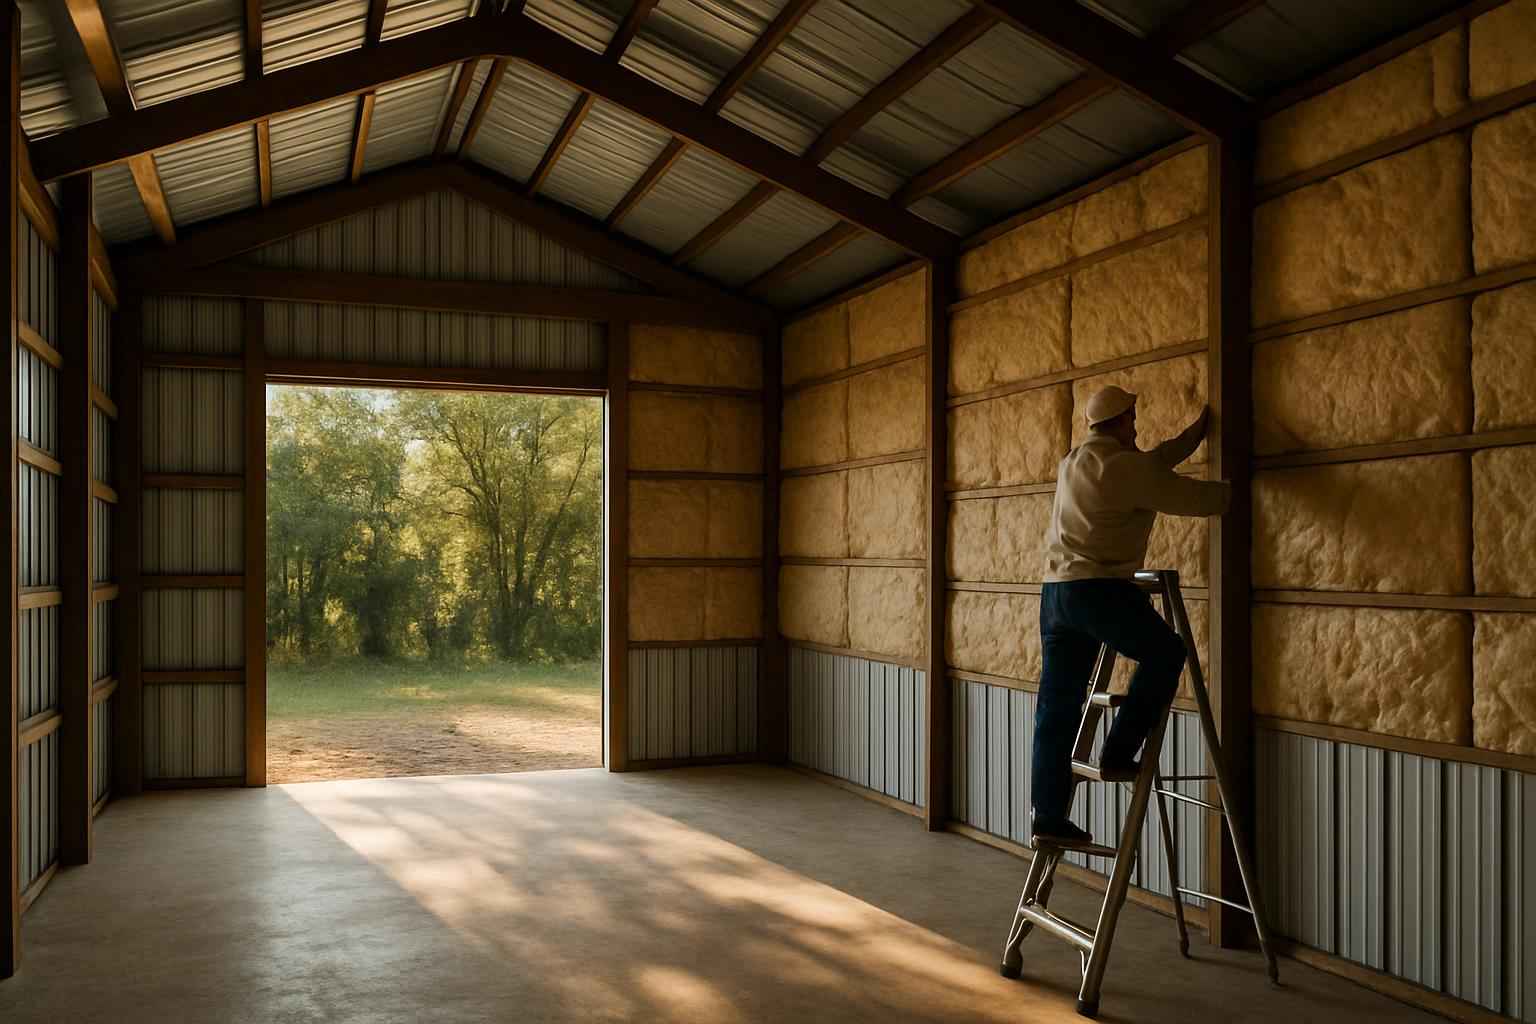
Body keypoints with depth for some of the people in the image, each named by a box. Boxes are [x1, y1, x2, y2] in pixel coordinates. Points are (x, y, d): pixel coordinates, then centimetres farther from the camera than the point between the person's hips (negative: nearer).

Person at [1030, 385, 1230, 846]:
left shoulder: (1072, 462, 18)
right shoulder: (1123, 466, -7)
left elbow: (1153, 463, 29)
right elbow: (1191, 497, -1)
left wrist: (1196, 433, 37)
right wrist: (1233, 490, 18)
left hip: (1054, 592, 8)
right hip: (1099, 590, -8)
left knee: (1056, 708, 8)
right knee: (1165, 653, 12)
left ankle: (1049, 817, 10)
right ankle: (1117, 755, 6)